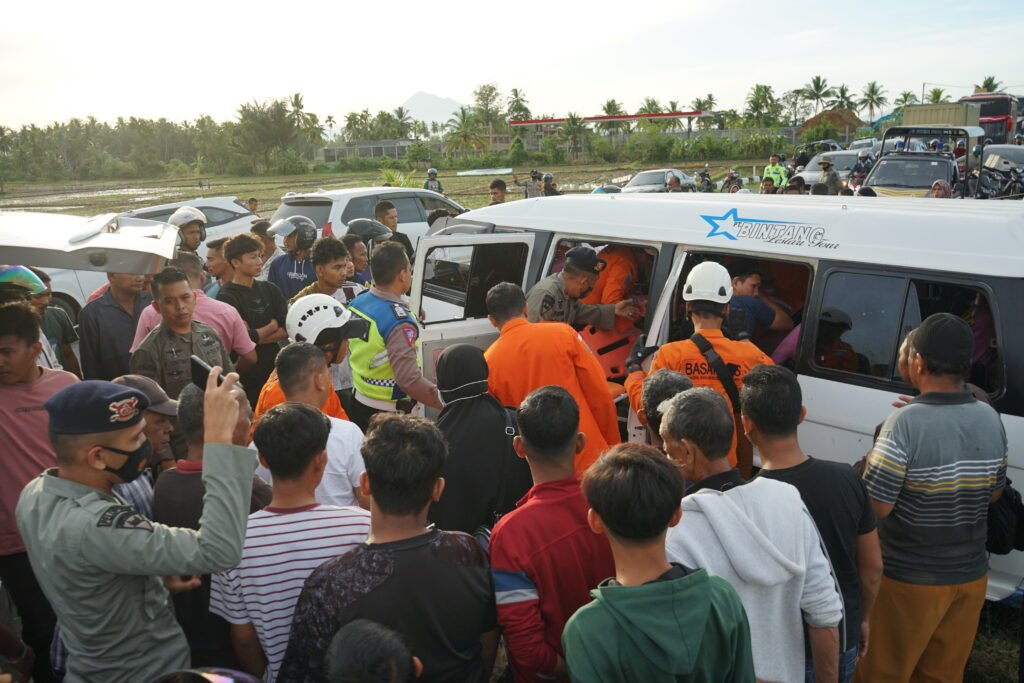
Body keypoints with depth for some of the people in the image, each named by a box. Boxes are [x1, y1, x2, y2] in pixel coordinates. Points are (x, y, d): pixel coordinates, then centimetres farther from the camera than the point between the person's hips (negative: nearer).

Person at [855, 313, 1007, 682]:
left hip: (909, 579, -5)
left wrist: (871, 465, -5)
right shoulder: (991, 419, -4)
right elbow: (993, 493, 9)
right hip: (970, 574, 6)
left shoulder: (906, 423, -24)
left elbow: (876, 508, -22)